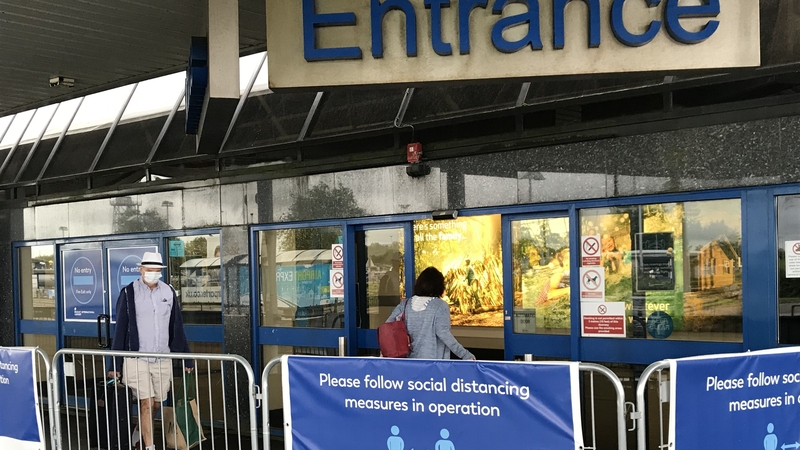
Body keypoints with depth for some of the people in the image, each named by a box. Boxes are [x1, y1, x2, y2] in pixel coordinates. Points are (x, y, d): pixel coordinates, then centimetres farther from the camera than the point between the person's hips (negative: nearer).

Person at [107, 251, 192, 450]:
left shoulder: (169, 292, 4)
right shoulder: (129, 293, -5)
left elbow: (177, 328, 9)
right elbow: (120, 330, -2)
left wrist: (186, 359, 8)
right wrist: (114, 364, -4)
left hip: (163, 359, 4)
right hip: (137, 359, -4)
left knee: (156, 404, 12)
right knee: (147, 404, -8)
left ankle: (140, 433, 38)